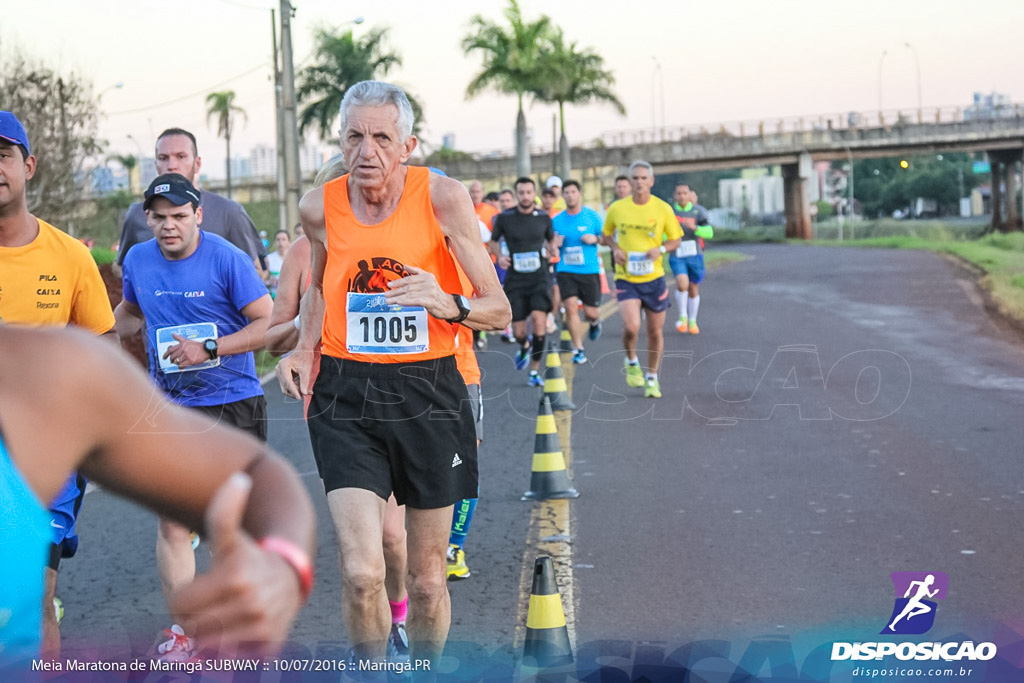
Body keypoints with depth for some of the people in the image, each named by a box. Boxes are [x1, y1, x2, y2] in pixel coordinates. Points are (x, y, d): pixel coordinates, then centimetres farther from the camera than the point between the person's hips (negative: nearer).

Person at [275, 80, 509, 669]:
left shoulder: (443, 197, -9)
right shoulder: (320, 207, -1)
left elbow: (500, 311, -6)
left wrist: (448, 303, -26)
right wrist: (304, 352, 6)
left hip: (428, 394, 0)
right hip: (346, 398, 1)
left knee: (428, 580, 9)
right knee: (362, 572, -13)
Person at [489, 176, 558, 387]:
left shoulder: (544, 217, 3)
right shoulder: (504, 218, -1)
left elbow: (551, 239, 19)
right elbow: (493, 242, 13)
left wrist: (553, 247, -3)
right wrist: (499, 256, -7)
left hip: (539, 277, 0)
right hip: (515, 279, 0)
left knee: (538, 318, -21)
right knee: (518, 332, -1)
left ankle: (535, 371, -8)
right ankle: (524, 347, 40)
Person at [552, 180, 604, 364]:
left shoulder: (592, 216, -1)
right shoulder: (556, 220, 5)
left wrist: (595, 239, -14)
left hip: (590, 271, -1)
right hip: (566, 271, 1)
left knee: (590, 312, 2)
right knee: (571, 307, -14)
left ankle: (595, 322, 41)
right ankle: (578, 349, -4)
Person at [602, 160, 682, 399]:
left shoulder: (663, 209, -3)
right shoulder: (617, 208, -2)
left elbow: (675, 239, 7)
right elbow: (606, 234, 14)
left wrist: (661, 249, -14)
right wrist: (615, 249, -6)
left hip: (654, 278, 1)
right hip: (626, 278, -1)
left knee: (655, 332, 8)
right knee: (631, 326, -21)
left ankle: (652, 378, 30)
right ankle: (631, 361, 11)